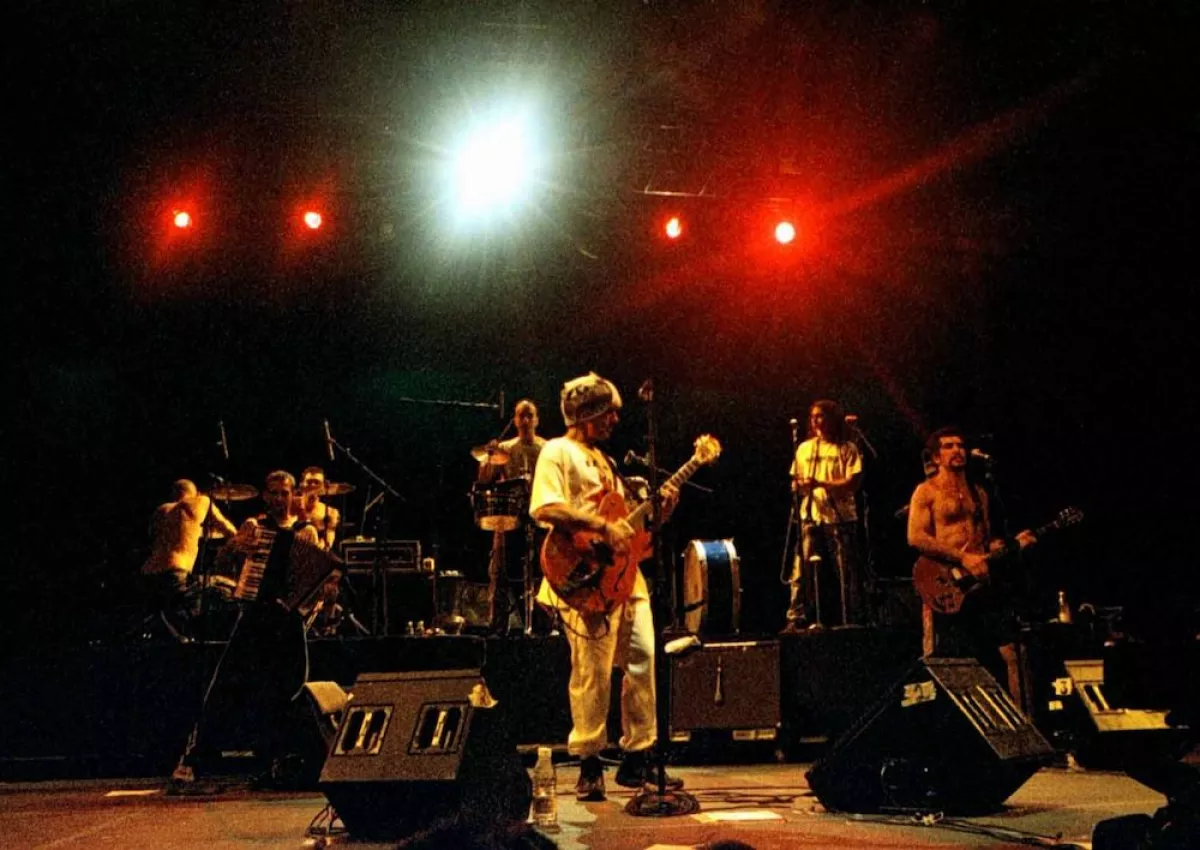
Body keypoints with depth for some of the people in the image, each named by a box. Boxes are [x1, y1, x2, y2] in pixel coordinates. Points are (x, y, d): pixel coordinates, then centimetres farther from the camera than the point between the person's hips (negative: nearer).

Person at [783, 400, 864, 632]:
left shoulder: (847, 448, 0)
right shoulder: (804, 448, 13)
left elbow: (854, 483, -9)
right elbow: (796, 481, 16)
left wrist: (821, 484, -19)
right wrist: (799, 486, -9)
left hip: (841, 518, -3)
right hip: (811, 517, 3)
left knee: (846, 573, 1)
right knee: (802, 570, -4)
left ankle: (851, 622, 9)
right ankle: (797, 619, -2)